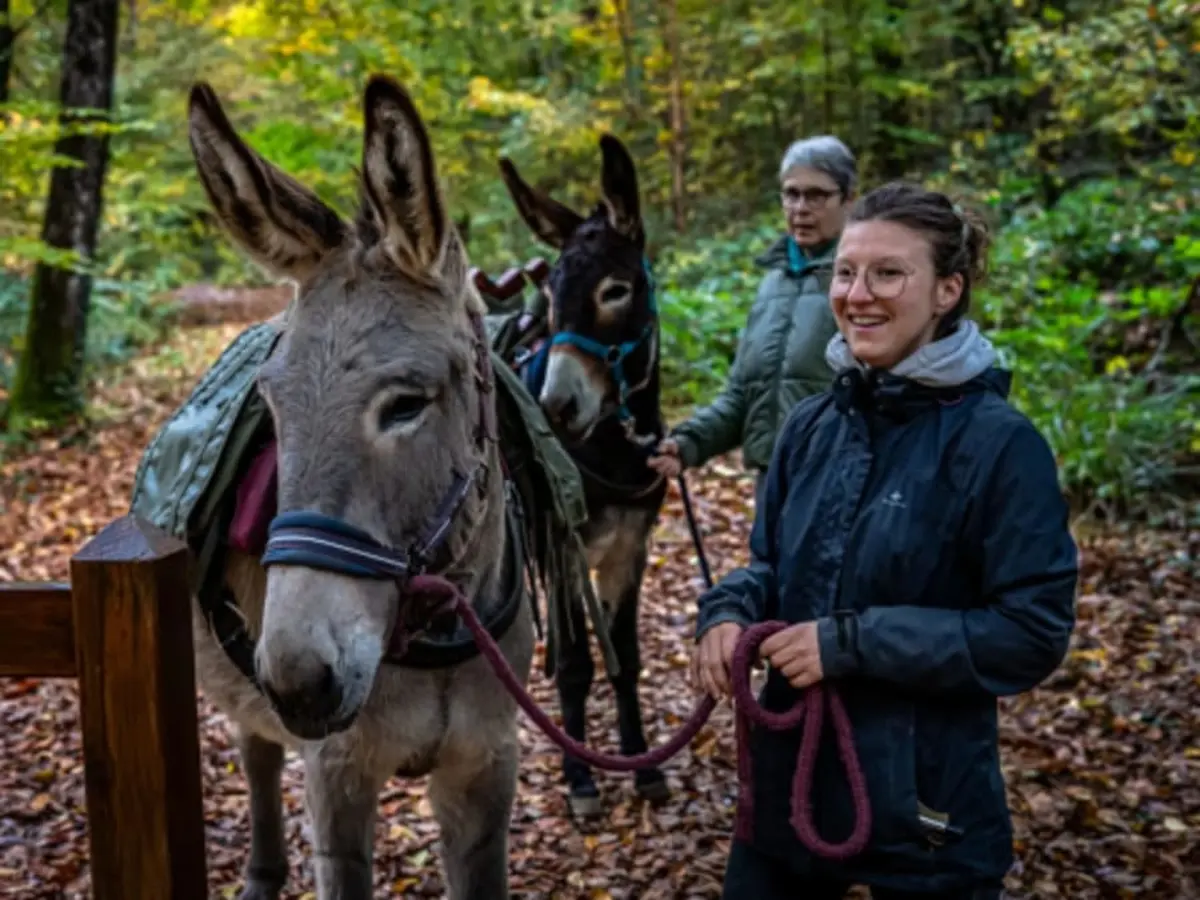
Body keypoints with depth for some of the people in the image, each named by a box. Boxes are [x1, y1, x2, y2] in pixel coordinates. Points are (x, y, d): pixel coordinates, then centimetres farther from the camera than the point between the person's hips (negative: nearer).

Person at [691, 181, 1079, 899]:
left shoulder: (1000, 443, -15)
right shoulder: (812, 425, 2)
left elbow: (1034, 635, -17)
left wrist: (853, 641, -22)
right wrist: (730, 610, -10)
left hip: (924, 802, -5)